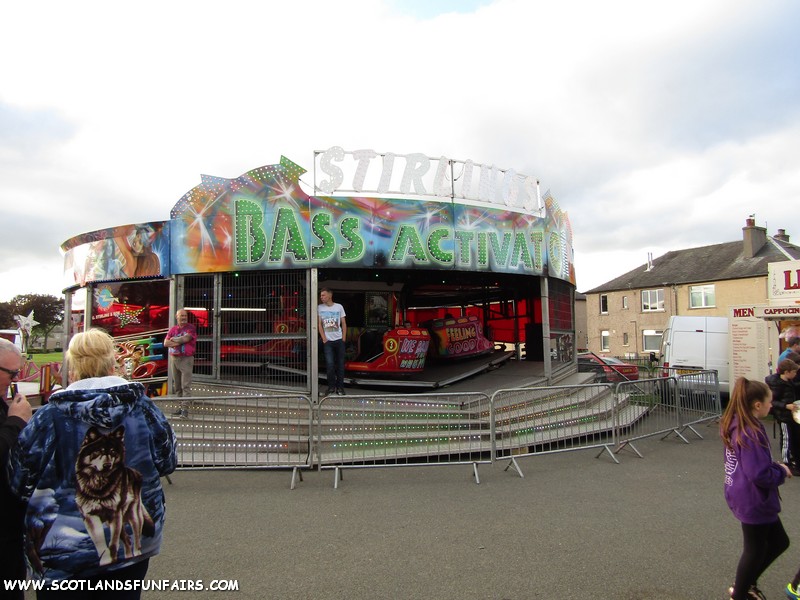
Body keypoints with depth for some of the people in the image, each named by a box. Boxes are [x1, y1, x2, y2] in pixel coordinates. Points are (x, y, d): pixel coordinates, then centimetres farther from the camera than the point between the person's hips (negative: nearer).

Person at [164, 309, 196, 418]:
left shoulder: (191, 328, -1)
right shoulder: (173, 329, 13)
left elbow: (186, 338, -17)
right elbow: (166, 343, 3)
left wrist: (174, 339, -1)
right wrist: (180, 342, -9)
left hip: (186, 359, -6)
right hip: (174, 359, 6)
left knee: (186, 385, -10)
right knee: (177, 386, 10)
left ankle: (185, 409, -14)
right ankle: (181, 407, 17)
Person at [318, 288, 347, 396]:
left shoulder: (339, 307, 3)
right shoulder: (320, 308, 2)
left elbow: (344, 324, 7)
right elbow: (319, 324, 0)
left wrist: (343, 338, 0)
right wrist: (324, 338, -6)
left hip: (339, 340, 1)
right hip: (327, 341, -1)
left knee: (340, 364, 3)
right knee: (330, 364, -8)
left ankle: (340, 387, 14)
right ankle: (331, 386, 8)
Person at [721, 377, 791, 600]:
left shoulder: (734, 425, 0)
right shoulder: (751, 433, -29)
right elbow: (760, 475, -29)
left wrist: (774, 465, 2)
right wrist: (782, 471, -11)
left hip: (744, 496, 9)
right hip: (754, 502, -9)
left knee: (779, 542, 24)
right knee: (755, 551, 12)